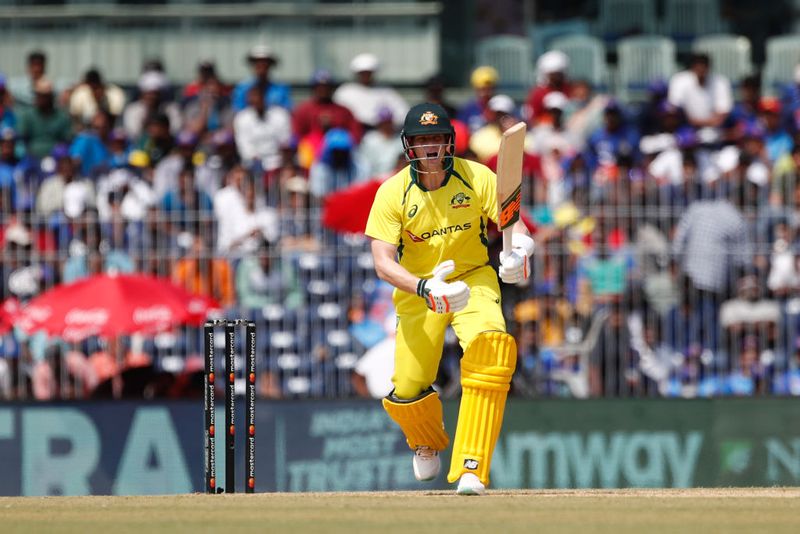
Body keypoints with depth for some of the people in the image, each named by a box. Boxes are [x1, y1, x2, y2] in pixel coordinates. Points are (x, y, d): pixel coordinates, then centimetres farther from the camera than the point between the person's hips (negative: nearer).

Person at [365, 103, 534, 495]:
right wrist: (426, 289, -42)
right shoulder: (393, 193, -16)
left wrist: (518, 250, -44)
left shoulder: (477, 179, -13)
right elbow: (383, 264, -23)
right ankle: (427, 443, 35)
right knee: (407, 391, -7)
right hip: (417, 289, 0)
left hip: (474, 277, 0)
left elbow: (514, 225, -19)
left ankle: (471, 468, -28)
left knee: (489, 345, -31)